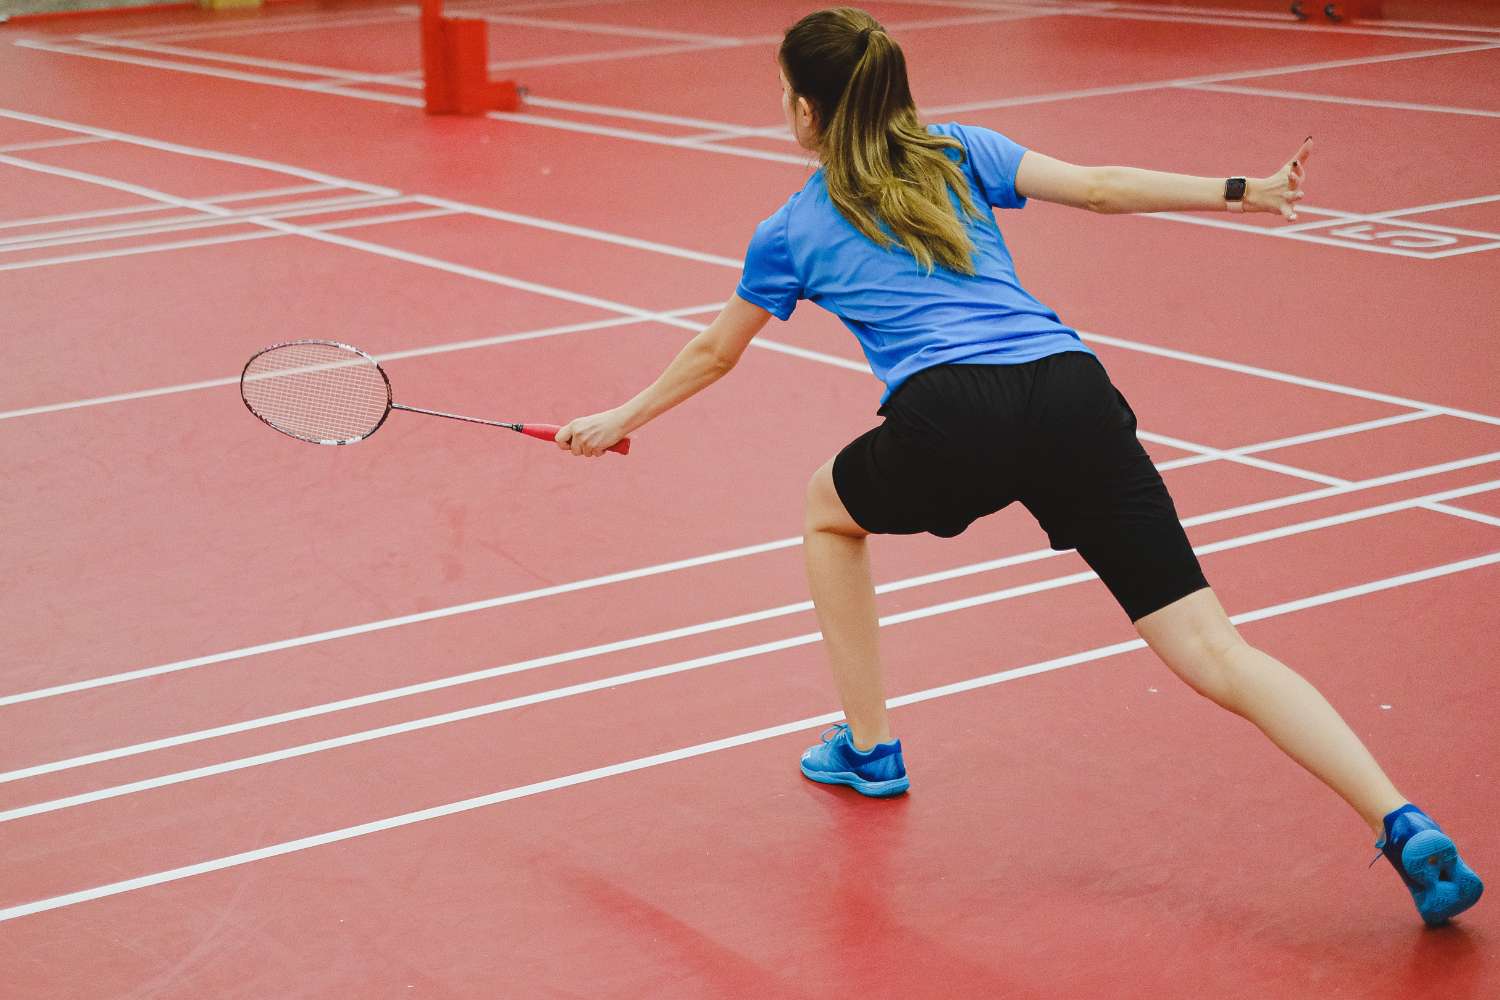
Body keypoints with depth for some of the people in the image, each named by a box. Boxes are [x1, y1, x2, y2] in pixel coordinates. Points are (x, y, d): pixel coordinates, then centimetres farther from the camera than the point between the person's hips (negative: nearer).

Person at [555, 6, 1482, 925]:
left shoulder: (792, 232, 22)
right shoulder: (960, 154, 25)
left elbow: (714, 354, 35)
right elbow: (1100, 188, 12)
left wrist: (622, 419, 51)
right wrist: (1243, 191, 16)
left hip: (950, 417, -2)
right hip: (1072, 393, 2)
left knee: (831, 508, 34)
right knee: (1213, 651, -2)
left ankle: (870, 746, 34)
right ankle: (1405, 826, -17)